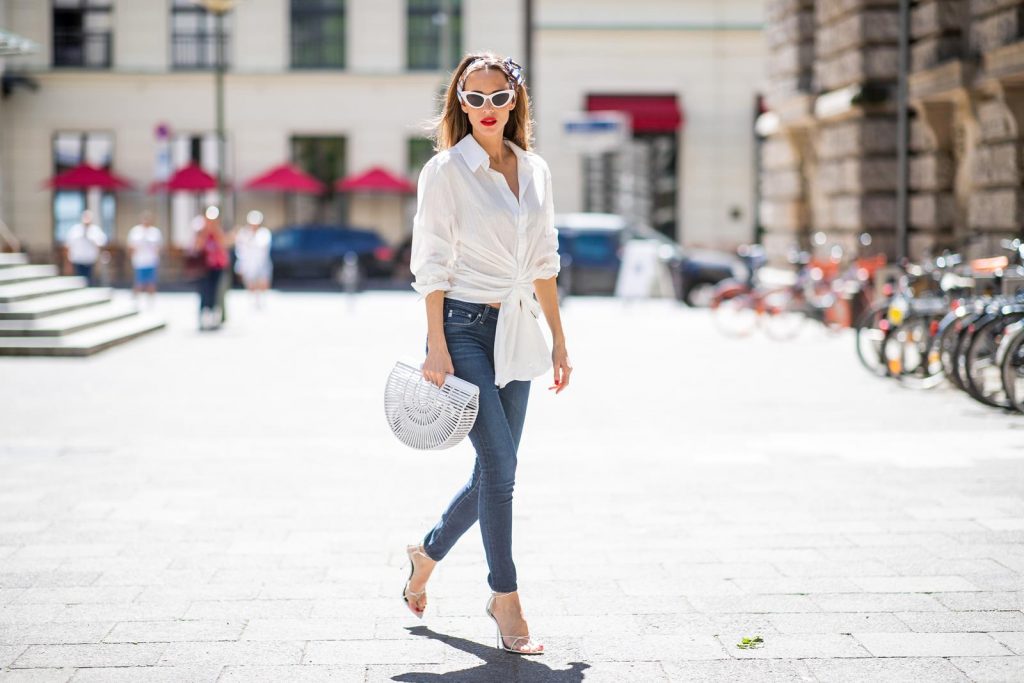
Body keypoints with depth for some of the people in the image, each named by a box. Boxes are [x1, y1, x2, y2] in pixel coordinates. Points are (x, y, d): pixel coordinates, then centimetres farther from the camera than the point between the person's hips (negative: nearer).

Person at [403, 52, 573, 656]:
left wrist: (559, 341, 12)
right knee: (499, 463, -11)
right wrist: (437, 347, -13)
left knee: (496, 469, 10)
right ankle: (507, 601, 0)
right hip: (464, 327, -6)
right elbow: (432, 265, -8)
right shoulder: (445, 170, -6)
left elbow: (544, 262, 15)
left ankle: (428, 553, 34)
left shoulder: (535, 170, 10)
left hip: (516, 333, 6)